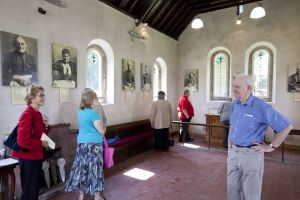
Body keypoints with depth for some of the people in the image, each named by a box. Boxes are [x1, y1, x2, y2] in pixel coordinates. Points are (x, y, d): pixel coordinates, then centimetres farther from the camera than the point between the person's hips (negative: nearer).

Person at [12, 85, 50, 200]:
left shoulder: (38, 114, 7)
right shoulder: (27, 114, -21)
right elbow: (23, 140, -27)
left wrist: (46, 125, -1)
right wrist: (41, 143, -16)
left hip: (36, 156, 9)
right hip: (28, 157, -9)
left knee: (36, 186, 21)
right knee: (29, 189, 6)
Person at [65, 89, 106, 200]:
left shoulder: (80, 112, 8)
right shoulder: (93, 113, -16)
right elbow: (101, 131, -14)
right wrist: (104, 129, 8)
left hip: (81, 143, 7)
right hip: (93, 144, -7)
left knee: (82, 168, 12)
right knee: (94, 169, 5)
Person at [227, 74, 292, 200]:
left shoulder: (261, 107, -17)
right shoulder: (235, 104, 3)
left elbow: (286, 127, -13)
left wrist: (271, 147, -10)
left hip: (250, 154, -6)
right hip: (232, 152, 6)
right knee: (232, 189, 19)